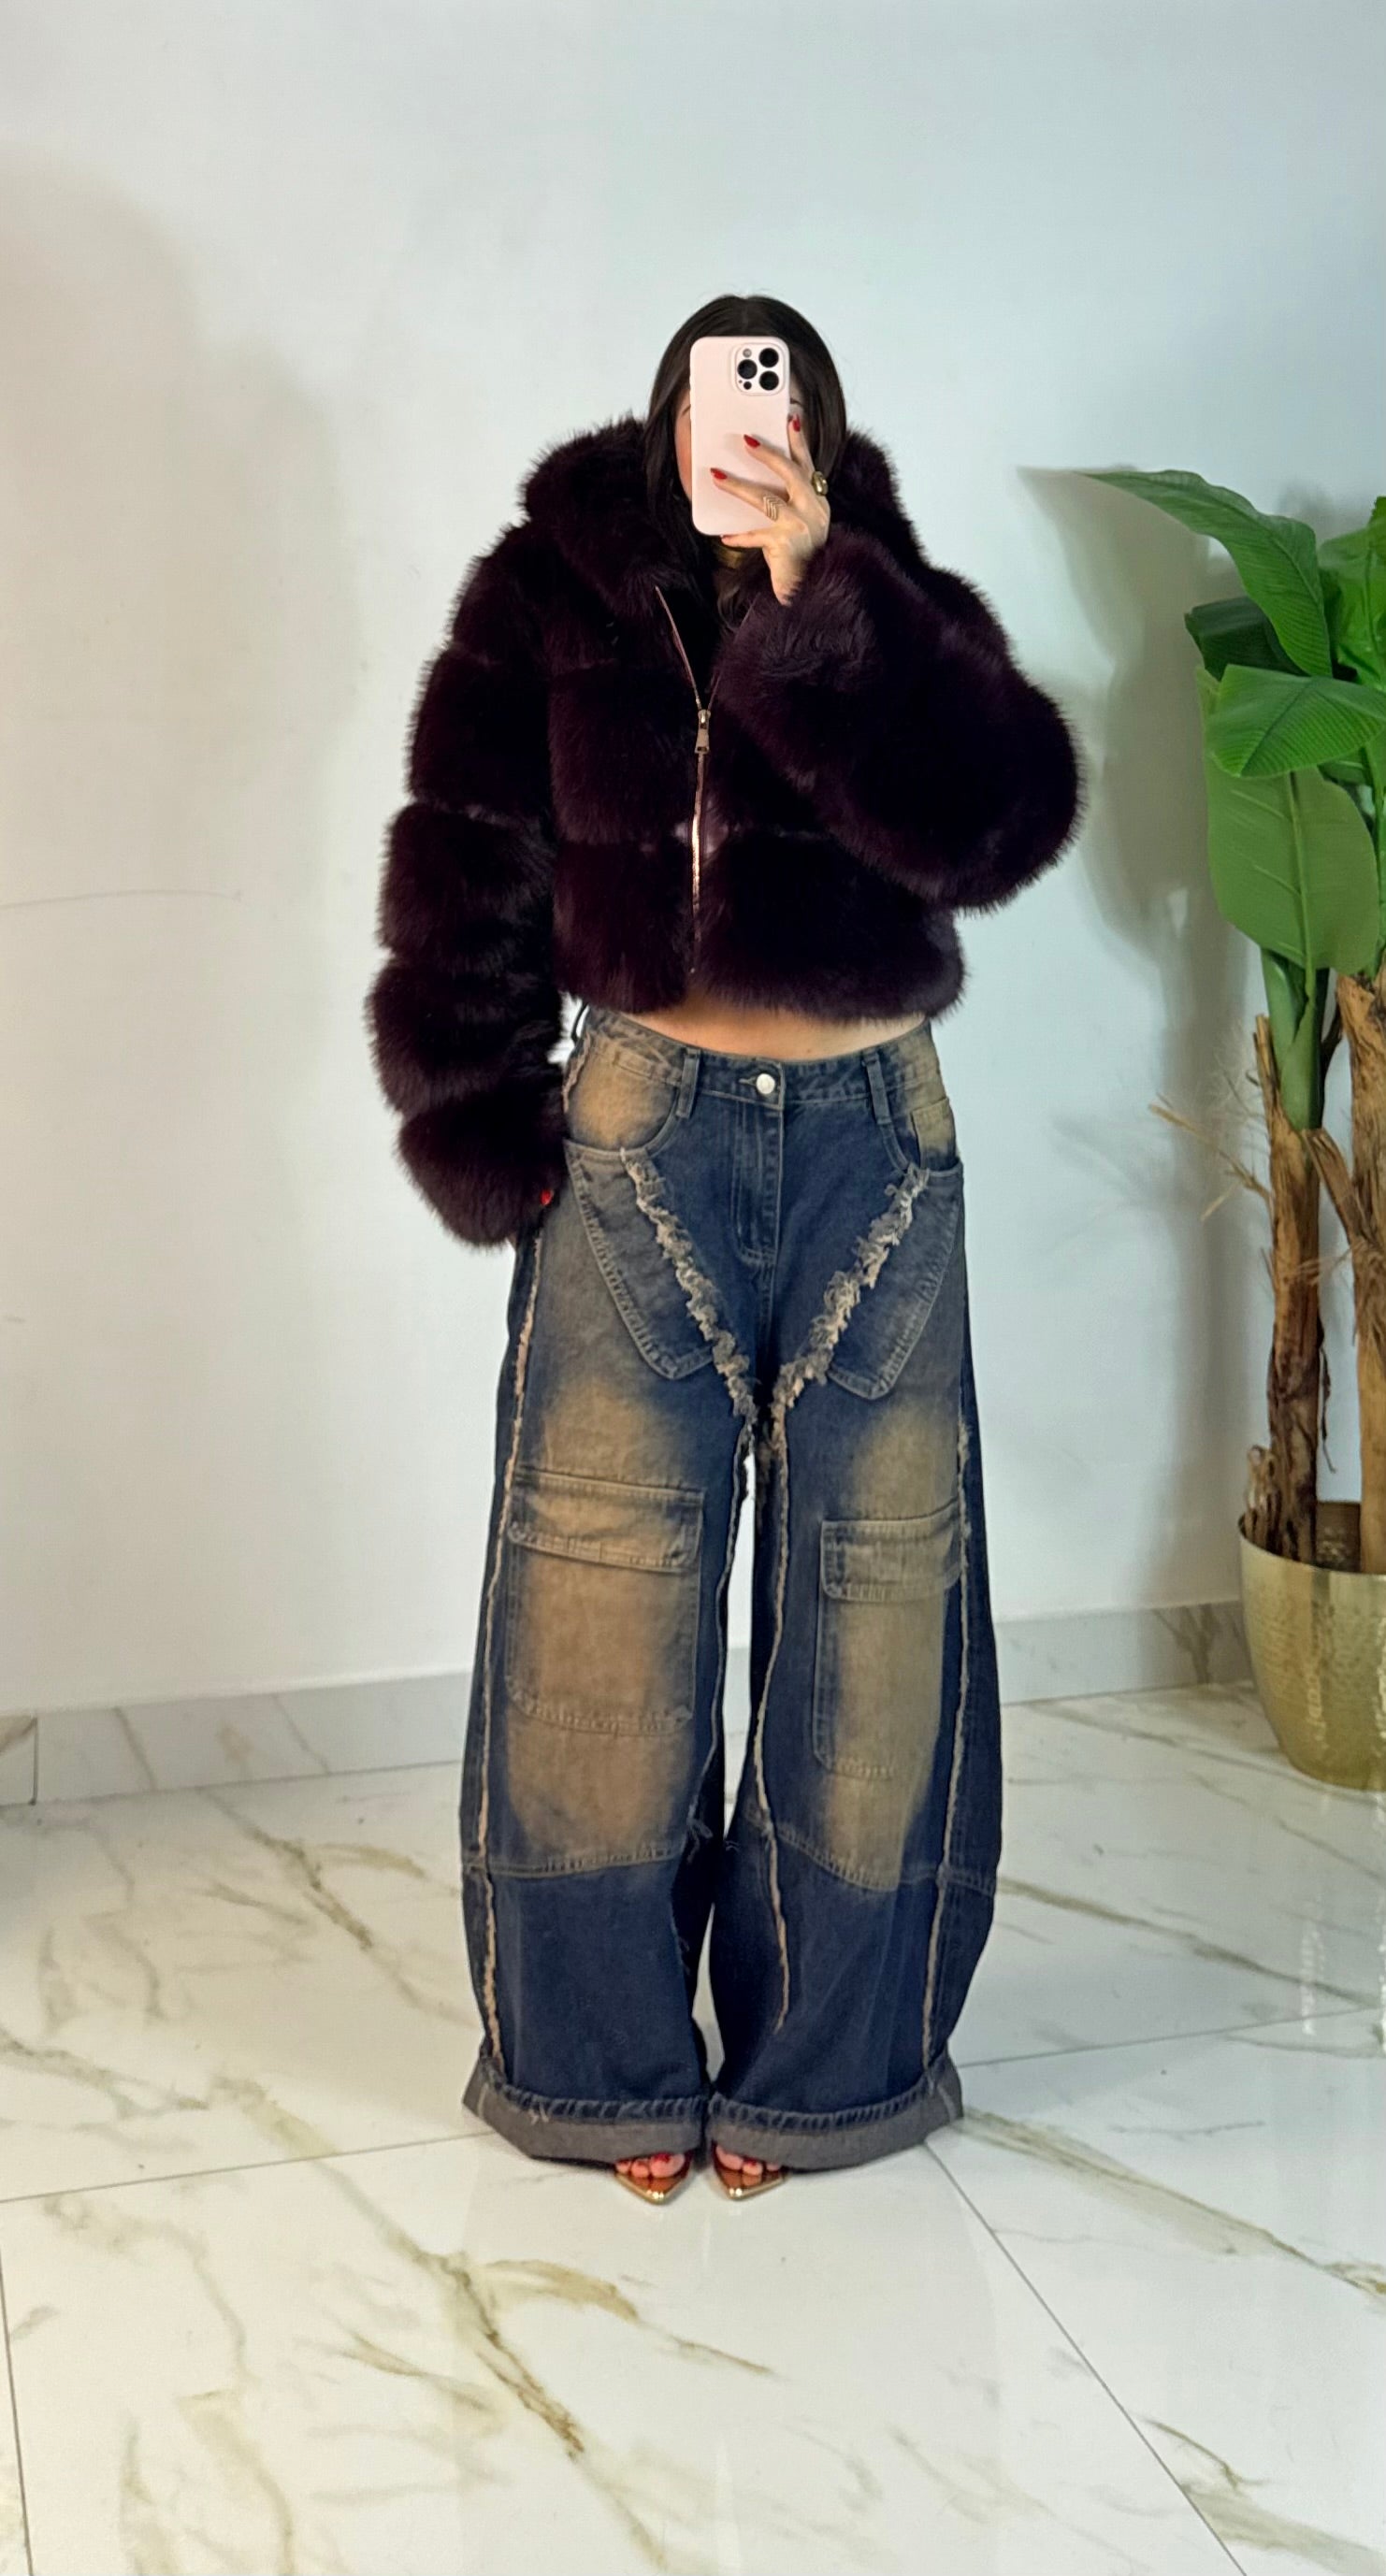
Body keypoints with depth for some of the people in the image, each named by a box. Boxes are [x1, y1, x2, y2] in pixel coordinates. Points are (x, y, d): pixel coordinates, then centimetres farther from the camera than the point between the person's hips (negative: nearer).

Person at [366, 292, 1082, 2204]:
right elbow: (465, 885, 2)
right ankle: (606, 2061, 19)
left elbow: (1004, 819, -12)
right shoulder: (556, 600, 4)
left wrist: (820, 595, -15)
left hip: (874, 1143, 1)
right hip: (639, 1133, -1)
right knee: (610, 1612, 2)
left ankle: (820, 2061, 21)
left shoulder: (899, 605, 6)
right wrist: (486, 1129, -4)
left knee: (865, 1607, 4)